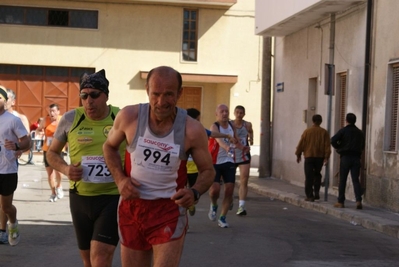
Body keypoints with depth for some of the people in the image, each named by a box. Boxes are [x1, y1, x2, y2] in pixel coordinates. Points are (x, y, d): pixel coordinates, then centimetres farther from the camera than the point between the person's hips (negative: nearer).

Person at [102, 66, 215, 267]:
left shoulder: (192, 130, -13)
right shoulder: (129, 116, -10)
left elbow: (207, 170, 1)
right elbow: (109, 147, 9)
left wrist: (195, 192, -21)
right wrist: (120, 179, -8)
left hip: (169, 210, -2)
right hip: (131, 207, 3)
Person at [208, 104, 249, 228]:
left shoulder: (232, 126, 7)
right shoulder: (214, 127, -13)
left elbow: (236, 141, 21)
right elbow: (219, 140, -34)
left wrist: (242, 147, -1)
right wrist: (228, 148, -54)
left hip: (229, 162, 5)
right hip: (215, 163, -5)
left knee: (229, 190, -2)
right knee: (215, 189, -15)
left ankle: (222, 218, 12)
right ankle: (214, 206, 20)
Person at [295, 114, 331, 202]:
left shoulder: (307, 131, -3)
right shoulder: (324, 132, 0)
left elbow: (301, 144, 0)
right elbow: (327, 146, -5)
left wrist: (298, 155, 10)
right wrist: (326, 157, -3)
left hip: (309, 156, -2)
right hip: (320, 157, 2)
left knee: (309, 177, 1)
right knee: (317, 175, 20)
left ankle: (310, 196, -2)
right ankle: (317, 192, 9)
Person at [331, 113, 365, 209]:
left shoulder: (343, 130, -5)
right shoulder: (360, 132, 10)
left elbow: (333, 141, -14)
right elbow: (362, 146, 17)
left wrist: (339, 148, 2)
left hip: (345, 157, -3)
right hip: (356, 157, 3)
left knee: (342, 180, 5)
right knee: (356, 180, 2)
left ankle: (341, 202, 8)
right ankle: (358, 200, -14)